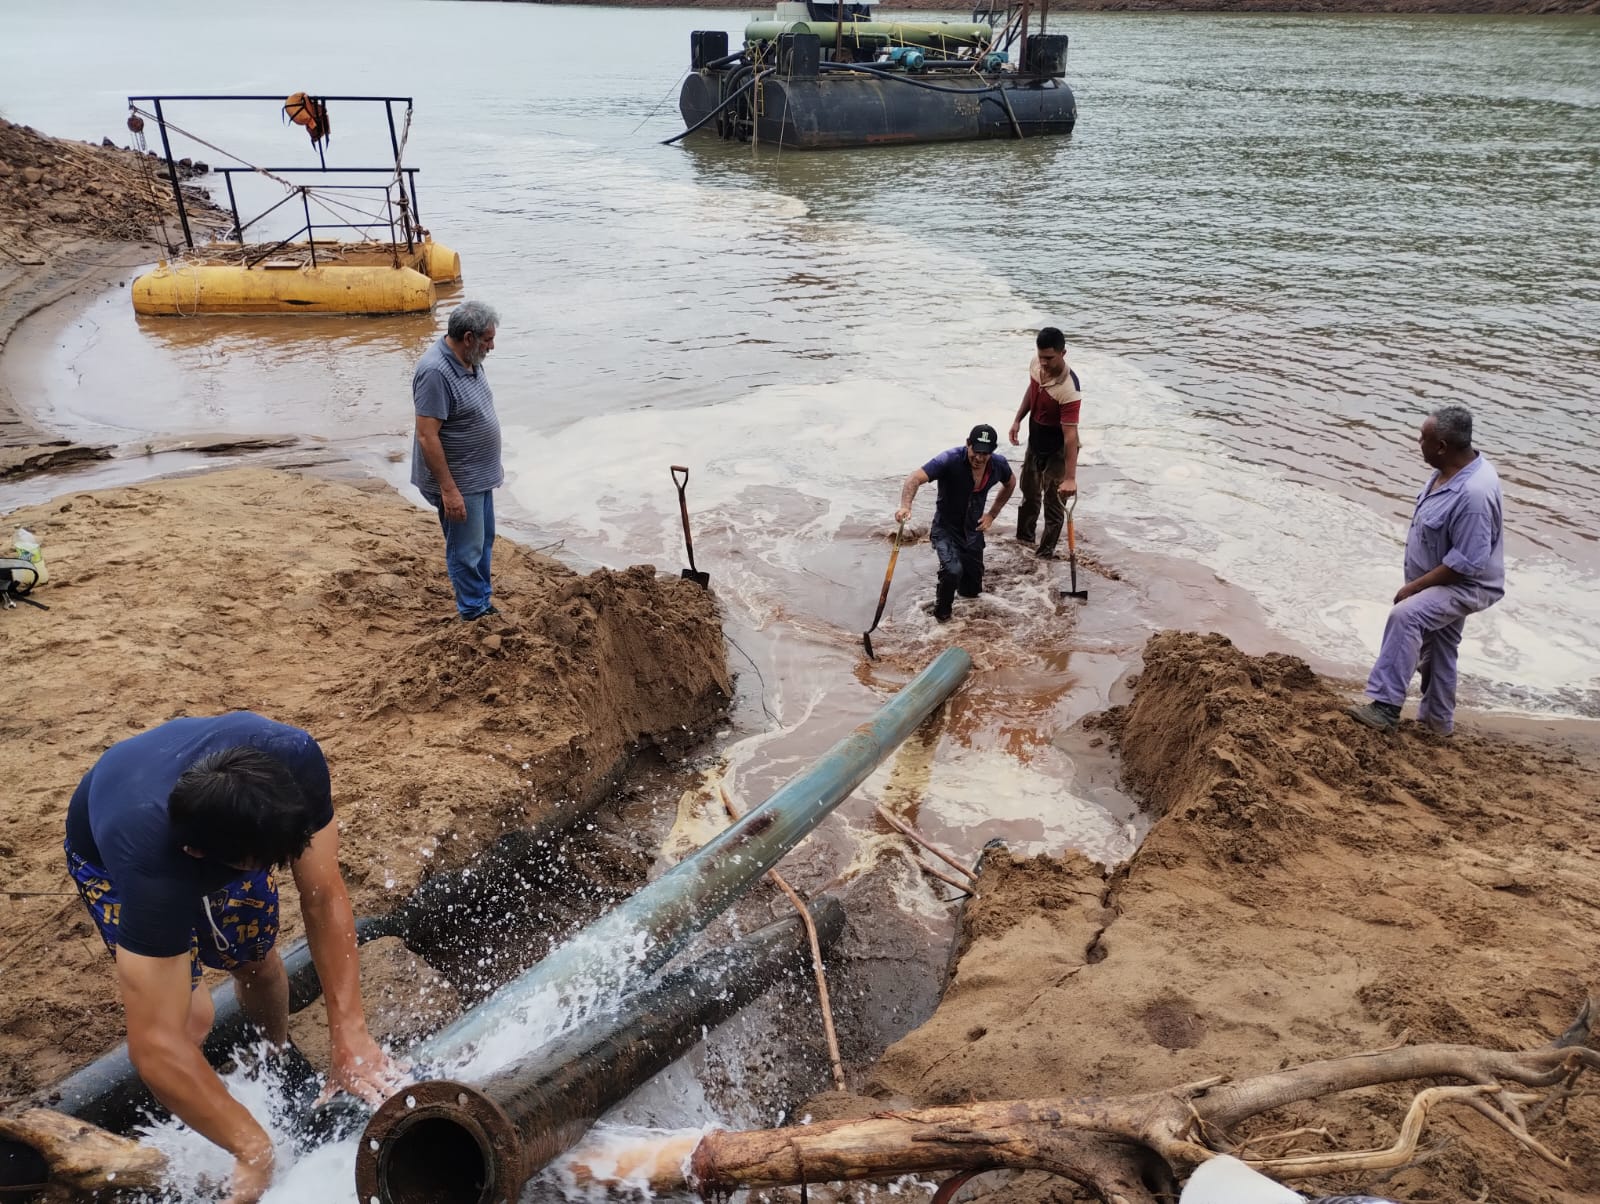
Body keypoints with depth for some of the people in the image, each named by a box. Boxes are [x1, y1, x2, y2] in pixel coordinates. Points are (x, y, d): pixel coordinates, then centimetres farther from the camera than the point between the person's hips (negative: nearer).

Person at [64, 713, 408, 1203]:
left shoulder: (295, 759, -41)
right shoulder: (150, 867, -47)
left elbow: (324, 900, -33)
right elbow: (155, 1046, -43)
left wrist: (350, 1037, -36)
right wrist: (253, 1150, -40)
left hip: (230, 826, 3)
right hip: (109, 850, -3)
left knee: (258, 962, 11)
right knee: (193, 1018, -13)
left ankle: (279, 1059, 43)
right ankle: (181, 1146, 18)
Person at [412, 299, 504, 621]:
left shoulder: (470, 361, 3)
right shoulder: (435, 373, -26)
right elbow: (427, 437, -26)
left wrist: (493, 465, 22)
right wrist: (448, 490, -26)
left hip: (479, 475, 9)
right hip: (457, 482, -9)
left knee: (484, 541, 20)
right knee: (466, 550, 3)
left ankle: (482, 599, 36)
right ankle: (475, 614, 16)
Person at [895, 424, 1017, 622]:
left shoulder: (998, 464, -12)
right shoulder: (950, 460, -28)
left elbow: (1010, 483, 12)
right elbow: (915, 479, -38)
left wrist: (992, 514, 4)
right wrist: (905, 506, -56)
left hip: (973, 532, 5)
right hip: (946, 530, -5)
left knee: (972, 591, 12)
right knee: (953, 570, -32)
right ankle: (942, 611, -1)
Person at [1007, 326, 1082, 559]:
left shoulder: (1068, 389, -36)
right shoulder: (1036, 364, -14)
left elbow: (1070, 436, -37)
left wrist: (1070, 478, -40)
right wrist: (1017, 420, 4)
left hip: (1057, 452, -8)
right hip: (1035, 444, 8)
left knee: (1054, 503, 6)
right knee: (1029, 492, 27)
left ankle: (1046, 553, 24)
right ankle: (1024, 536, 49)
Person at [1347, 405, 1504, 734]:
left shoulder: (1473, 493, -33)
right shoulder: (1453, 468, -3)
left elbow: (1466, 563, -31)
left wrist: (1414, 586, -23)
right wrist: (1418, 583, 18)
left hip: (1465, 586, -10)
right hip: (1443, 582, 10)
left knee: (1405, 615, -31)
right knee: (1436, 648, 21)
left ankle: (1384, 705, -29)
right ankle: (1438, 719, 40)